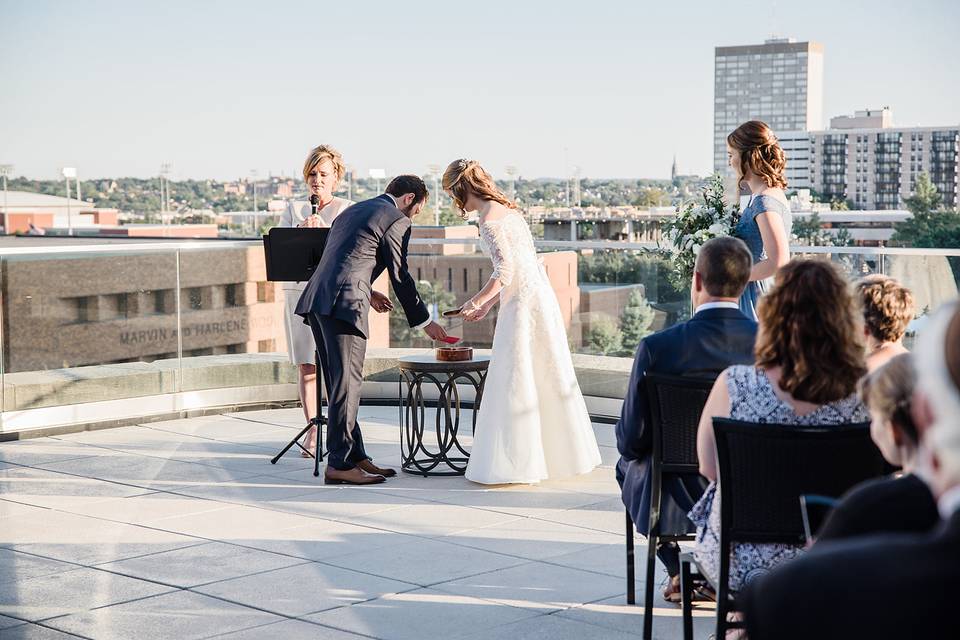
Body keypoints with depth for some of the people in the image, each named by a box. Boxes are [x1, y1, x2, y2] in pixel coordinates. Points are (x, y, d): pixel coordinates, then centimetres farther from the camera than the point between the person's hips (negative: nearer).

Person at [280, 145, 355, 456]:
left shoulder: (349, 210, 7)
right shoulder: (293, 210, 13)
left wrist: (325, 232, -20)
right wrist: (300, 231, -16)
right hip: (300, 293, 2)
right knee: (306, 366, 3)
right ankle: (313, 431, 10)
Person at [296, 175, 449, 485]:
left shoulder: (353, 210, 26)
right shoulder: (396, 221, 0)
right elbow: (400, 277, 1)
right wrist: (425, 322, 10)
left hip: (317, 302, 9)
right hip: (344, 305, -9)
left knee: (340, 384, 12)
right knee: (347, 384, -5)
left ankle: (355, 456, 17)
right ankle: (339, 464, -3)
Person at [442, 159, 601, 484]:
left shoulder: (489, 219, -12)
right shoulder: (507, 209, 16)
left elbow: (505, 270, -20)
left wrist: (476, 301, -8)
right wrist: (488, 304, 20)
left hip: (522, 304, -9)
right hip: (540, 296, 9)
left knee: (513, 382, -3)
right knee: (546, 378, 16)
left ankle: (516, 465, 0)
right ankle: (559, 454, 25)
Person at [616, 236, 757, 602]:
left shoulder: (657, 348, -20)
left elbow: (631, 441, -11)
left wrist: (632, 447, 14)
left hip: (678, 505, -2)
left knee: (630, 465, 32)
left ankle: (679, 570, 31)